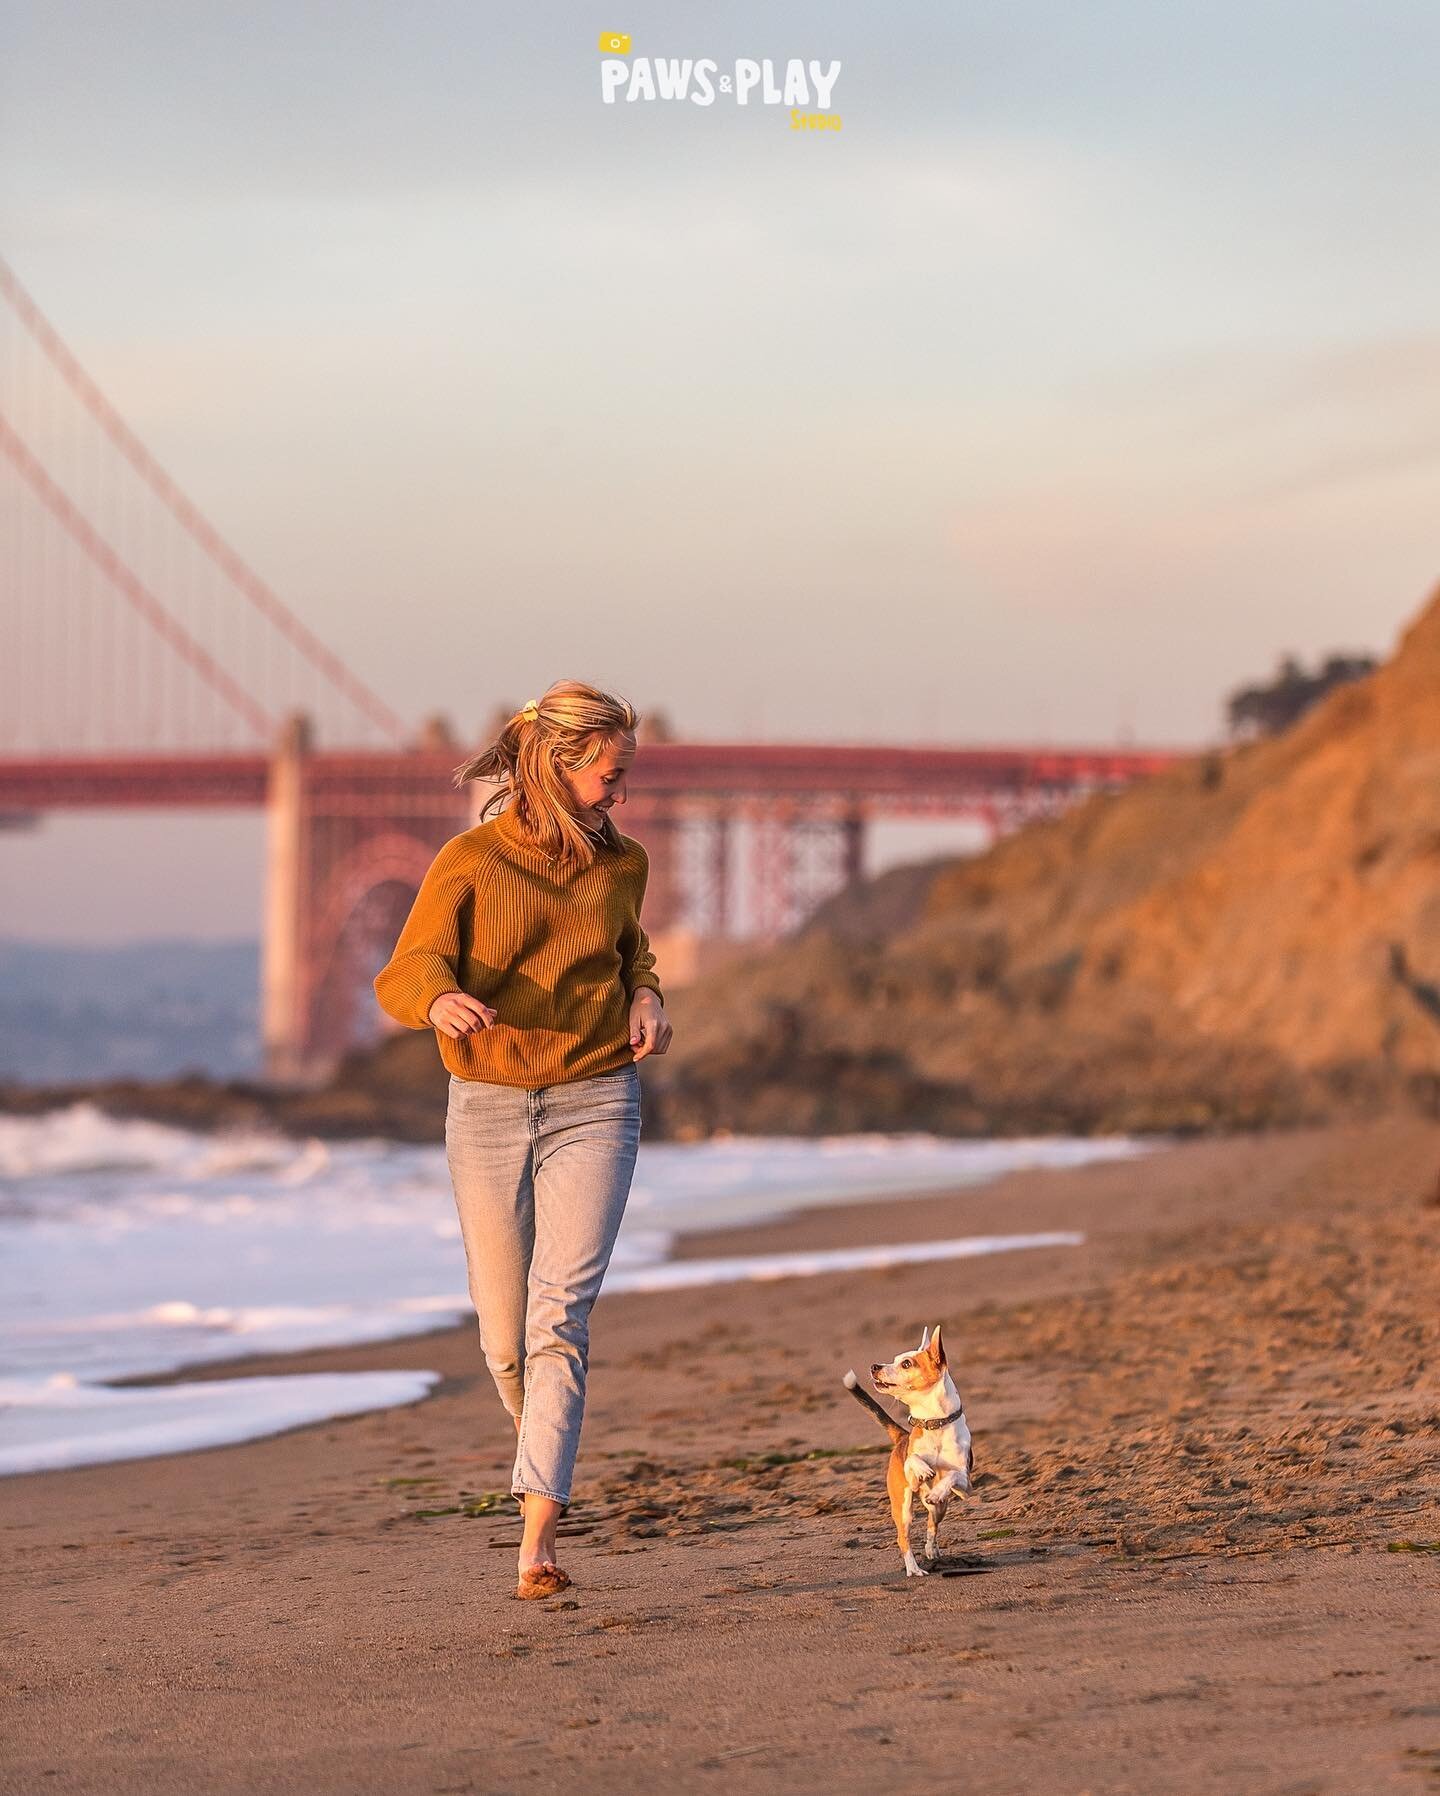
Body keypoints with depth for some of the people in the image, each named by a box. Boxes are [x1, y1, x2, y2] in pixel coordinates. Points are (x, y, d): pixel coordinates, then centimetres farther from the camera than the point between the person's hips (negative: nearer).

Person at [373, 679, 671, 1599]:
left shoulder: (620, 862, 6)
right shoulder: (470, 862, -6)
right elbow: (406, 975, -16)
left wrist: (647, 997, 6)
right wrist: (442, 1001, -39)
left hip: (594, 1109, 1)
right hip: (489, 1110, -1)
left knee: (560, 1318, -17)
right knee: (508, 1344, 6)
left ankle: (537, 1547, -21)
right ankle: (547, 1459, 40)